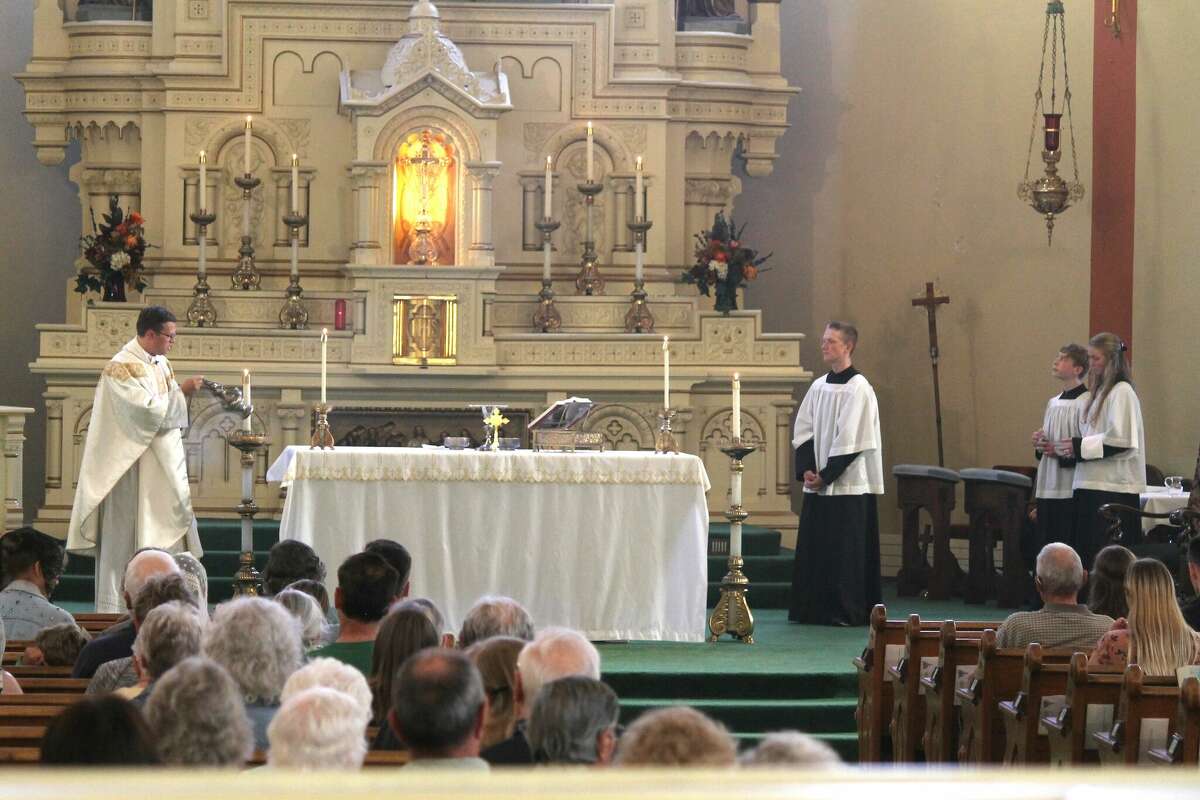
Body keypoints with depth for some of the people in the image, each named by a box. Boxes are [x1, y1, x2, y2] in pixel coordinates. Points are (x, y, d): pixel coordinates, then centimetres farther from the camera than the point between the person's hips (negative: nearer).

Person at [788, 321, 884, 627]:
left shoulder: (858, 388, -9)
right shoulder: (818, 386, 11)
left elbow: (850, 440, -15)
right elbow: (803, 430, 10)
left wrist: (826, 475, -15)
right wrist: (806, 469, -4)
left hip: (848, 485, -7)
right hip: (817, 484, 7)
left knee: (845, 550, -4)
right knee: (812, 547, 7)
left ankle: (847, 610, 1)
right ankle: (812, 609, 13)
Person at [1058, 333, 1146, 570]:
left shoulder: (1122, 392, -10)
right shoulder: (1100, 391, 18)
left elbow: (1123, 440, -19)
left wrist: (1080, 446, -16)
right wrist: (1072, 447, 8)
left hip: (1114, 487, -9)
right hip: (1092, 485, 9)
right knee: (1088, 551, 7)